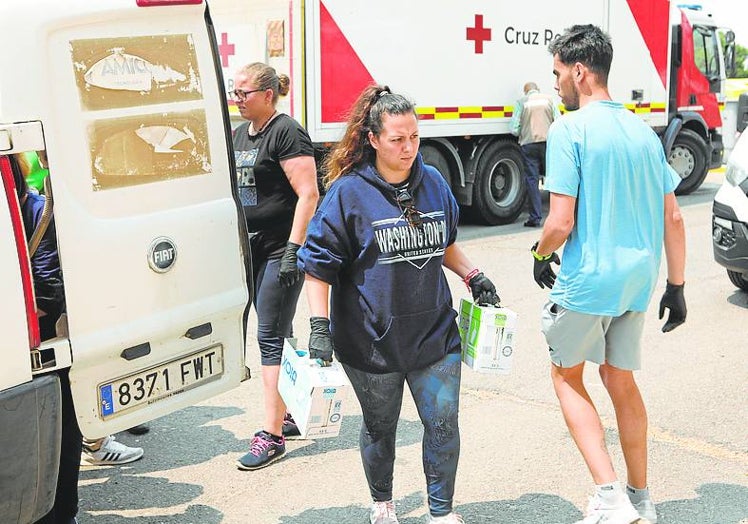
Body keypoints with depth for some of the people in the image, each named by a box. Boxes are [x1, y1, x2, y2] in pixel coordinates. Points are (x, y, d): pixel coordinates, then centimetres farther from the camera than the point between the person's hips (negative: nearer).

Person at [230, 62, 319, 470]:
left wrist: (293, 249, -23)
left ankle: (272, 435, -3)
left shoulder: (286, 133, -12)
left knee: (271, 337, -8)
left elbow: (308, 194, -18)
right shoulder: (240, 135, 14)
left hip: (282, 250, -9)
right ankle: (287, 415, 28)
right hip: (253, 249, 9)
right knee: (277, 333, 16)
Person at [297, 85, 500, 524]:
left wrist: (473, 276, 11)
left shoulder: (433, 182, 4)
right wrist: (319, 324, -15)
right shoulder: (349, 192, -11)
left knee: (444, 423, 3)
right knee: (380, 427, 14)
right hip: (372, 339, -3)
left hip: (434, 332, 3)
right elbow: (318, 263, -8)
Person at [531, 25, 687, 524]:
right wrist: (676, 285, 15)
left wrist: (541, 255, 3)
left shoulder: (569, 130, -13)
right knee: (621, 380, 20)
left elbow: (561, 222, -17)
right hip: (637, 279, 6)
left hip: (587, 281, -6)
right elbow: (673, 218, 9)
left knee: (567, 375, 14)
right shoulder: (643, 131, 9)